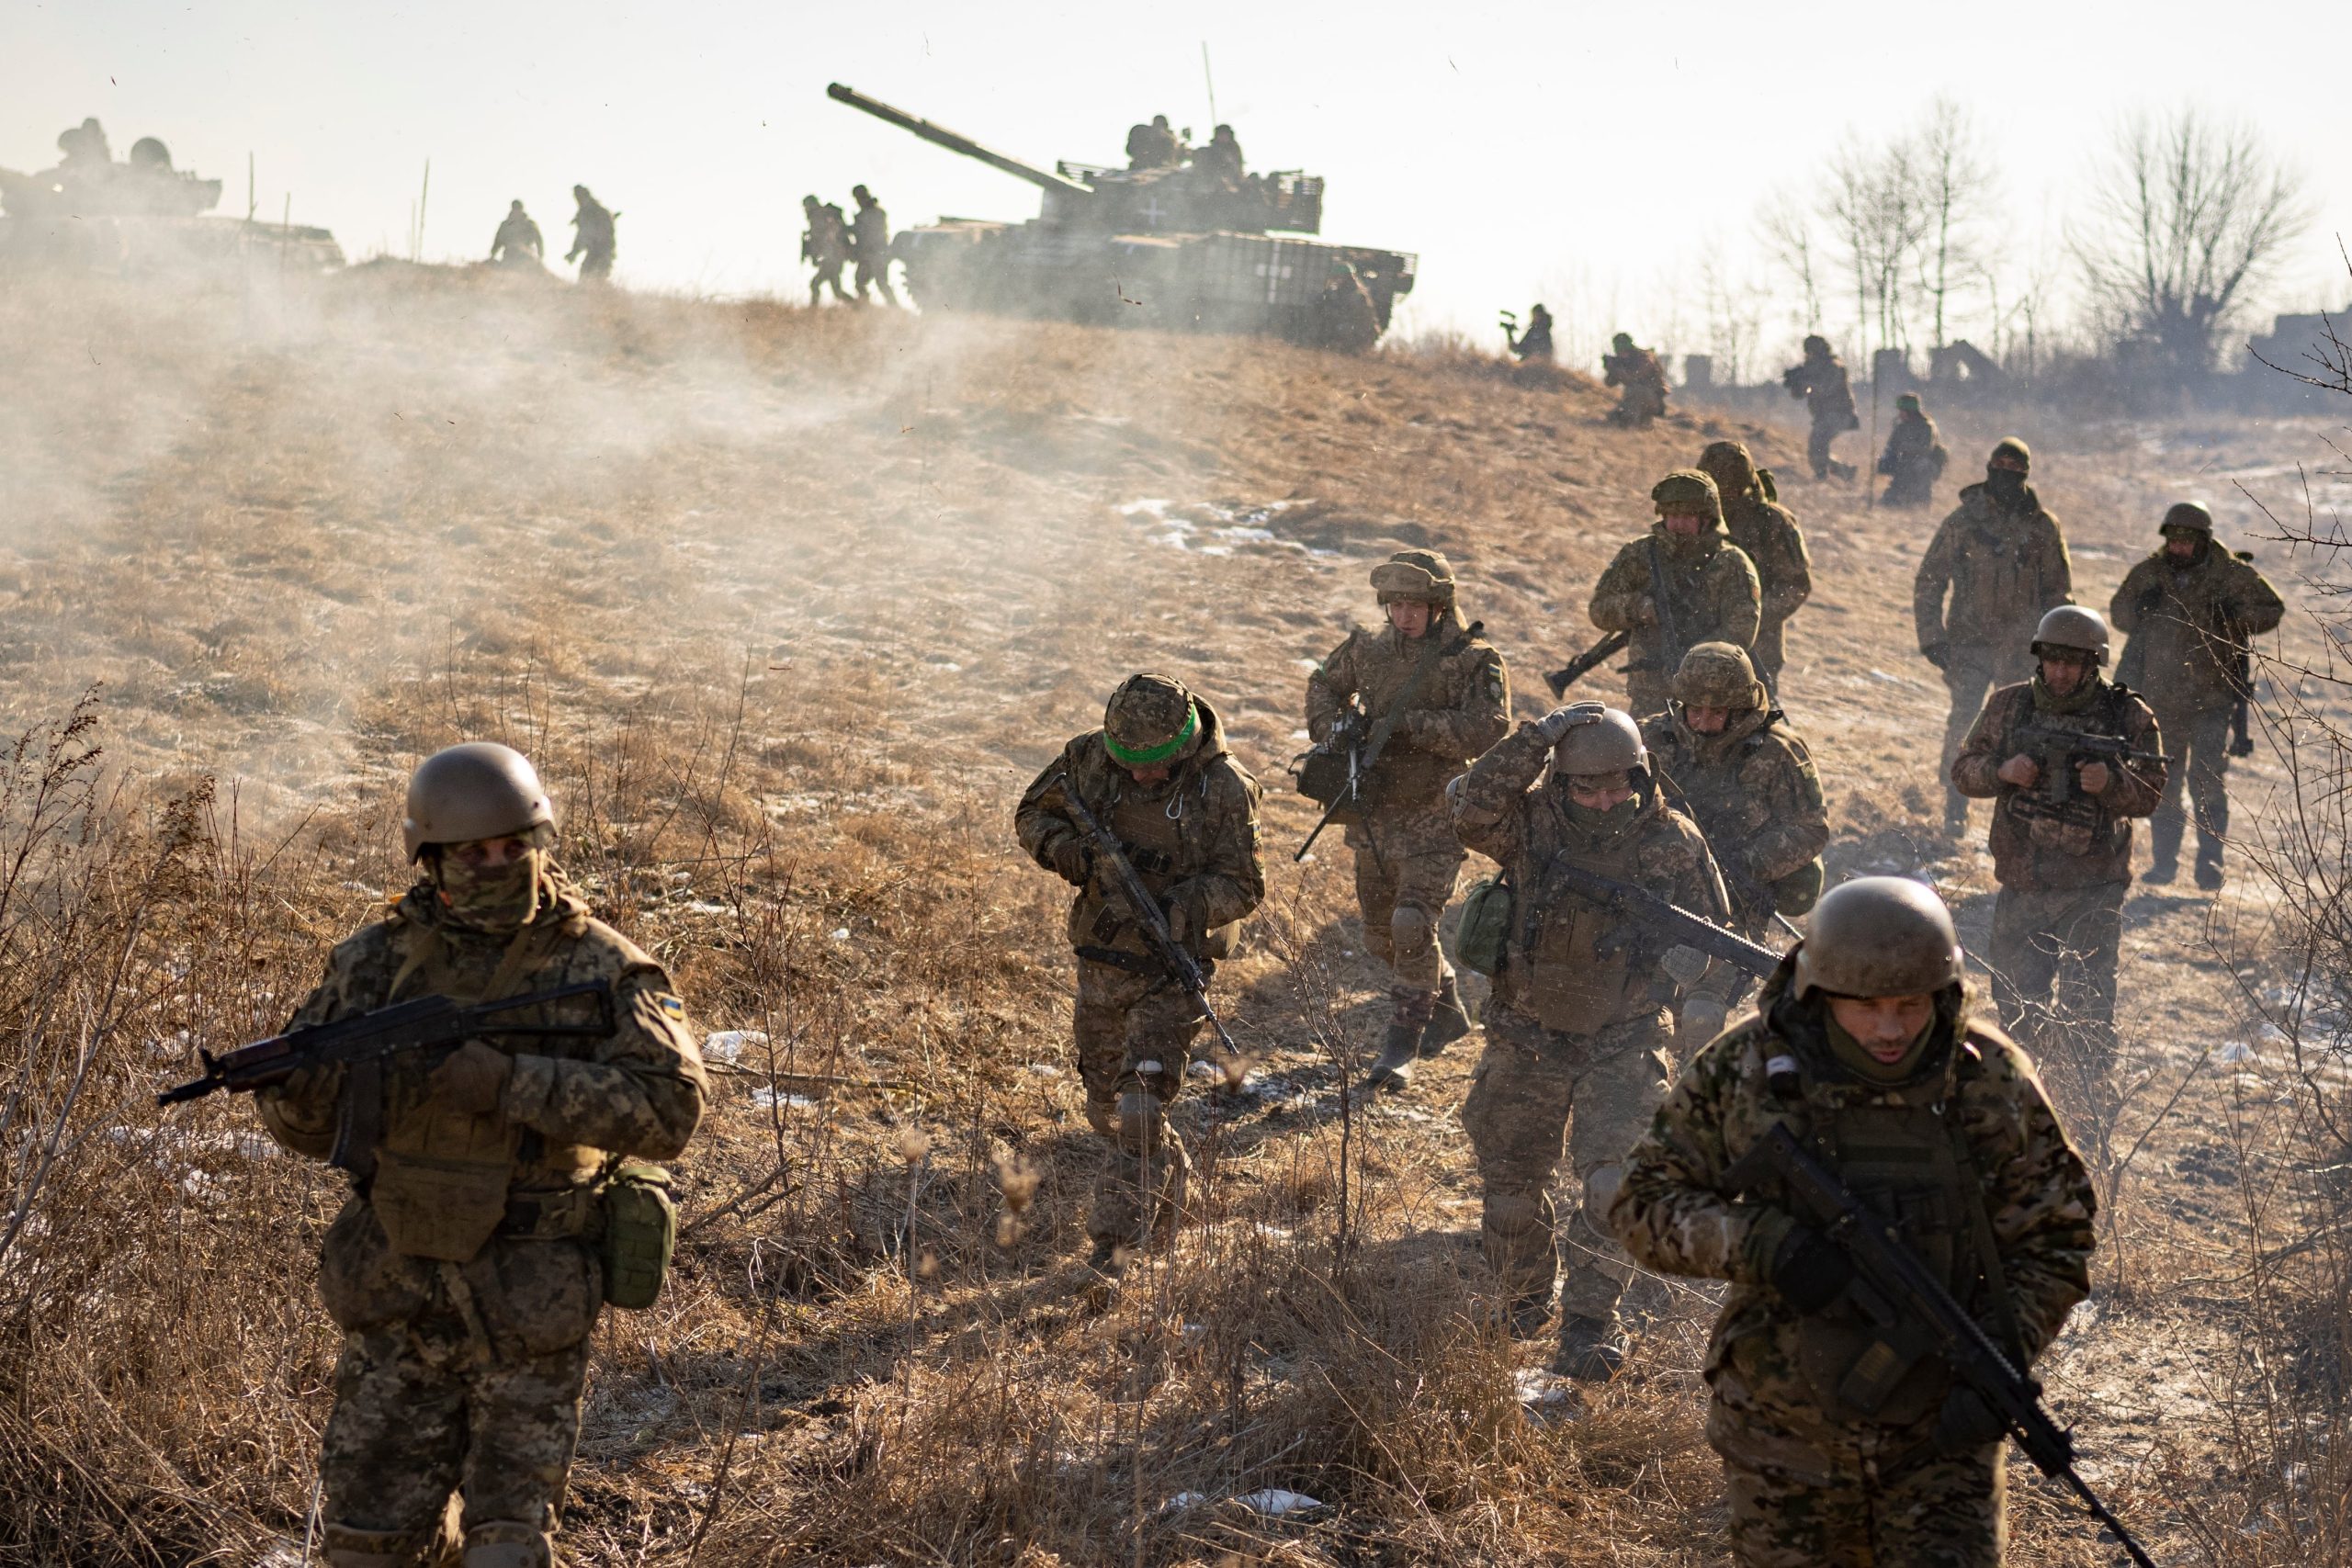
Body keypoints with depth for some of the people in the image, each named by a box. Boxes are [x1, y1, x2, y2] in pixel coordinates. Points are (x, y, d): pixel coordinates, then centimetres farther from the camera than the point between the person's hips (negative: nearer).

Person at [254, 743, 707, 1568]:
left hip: (526, 1309, -3)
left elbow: (669, 1106, -18)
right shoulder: (380, 959, 3)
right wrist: (297, 1072, -17)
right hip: (396, 1302, 3)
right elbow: (309, 1125, 7)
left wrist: (507, 1081, -26)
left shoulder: (602, 968, -6)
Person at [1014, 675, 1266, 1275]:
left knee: (1141, 1105, -15)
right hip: (1102, 957, 5)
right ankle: (1170, 1173, 44)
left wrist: (1171, 910, -29)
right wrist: (1074, 854, -16)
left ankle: (1117, 1238, -10)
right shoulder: (1089, 757, -6)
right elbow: (1033, 814, 5)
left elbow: (1243, 885, -13)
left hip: (1175, 966, -5)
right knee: (1105, 1101, 18)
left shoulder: (1224, 788, -16)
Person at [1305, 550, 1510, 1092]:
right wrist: (1332, 730, 1)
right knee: (1382, 934, 15)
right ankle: (1448, 1012, 38)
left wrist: (1407, 725, -25)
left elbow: (1486, 728, -25)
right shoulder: (1368, 651, 3)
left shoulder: (1474, 660, -12)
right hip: (1374, 817, 6)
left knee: (1413, 926, -17)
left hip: (1434, 820, -6)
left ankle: (1400, 1050, -8)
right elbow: (1324, 685, 21)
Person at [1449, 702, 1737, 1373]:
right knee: (1510, 1179, 13)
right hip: (1528, 1041, 1)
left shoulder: (1673, 843, -9)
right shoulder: (1533, 825, -11)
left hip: (1623, 1046, -1)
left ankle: (1590, 1324, 2)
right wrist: (1538, 737, -35)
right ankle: (1523, 1302, 38)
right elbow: (1472, 810, -32)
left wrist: (1703, 990, -11)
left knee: (1614, 1180, -13)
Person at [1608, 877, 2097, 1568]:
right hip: (1783, 1431, 0)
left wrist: (2002, 1364, -16)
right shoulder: (1744, 1071, -9)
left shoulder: (1994, 1083, -8)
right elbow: (1642, 1202, -4)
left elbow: (2052, 1244, 0)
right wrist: (1753, 1242, -23)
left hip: (1941, 1435, 0)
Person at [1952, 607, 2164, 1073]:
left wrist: (2111, 781, -24)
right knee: (2017, 998, 11)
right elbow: (1963, 770, 6)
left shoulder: (2129, 716, -3)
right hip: (2021, 886, 3)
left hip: (2092, 891, -3)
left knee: (2087, 1006, -3)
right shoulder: (2008, 706, 3)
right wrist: (2003, 771, -15)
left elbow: (2149, 794, -3)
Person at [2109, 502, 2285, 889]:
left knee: (2207, 780, -8)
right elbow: (2118, 613, 14)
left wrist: (2237, 616, -17)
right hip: (2159, 698, 3)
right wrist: (2138, 607, -9)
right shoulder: (2148, 574, 3)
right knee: (2162, 784, 10)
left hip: (2211, 699, -3)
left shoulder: (2234, 575, -4)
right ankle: (2164, 863, 21)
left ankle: (2210, 861, -2)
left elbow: (2272, 609, 2)